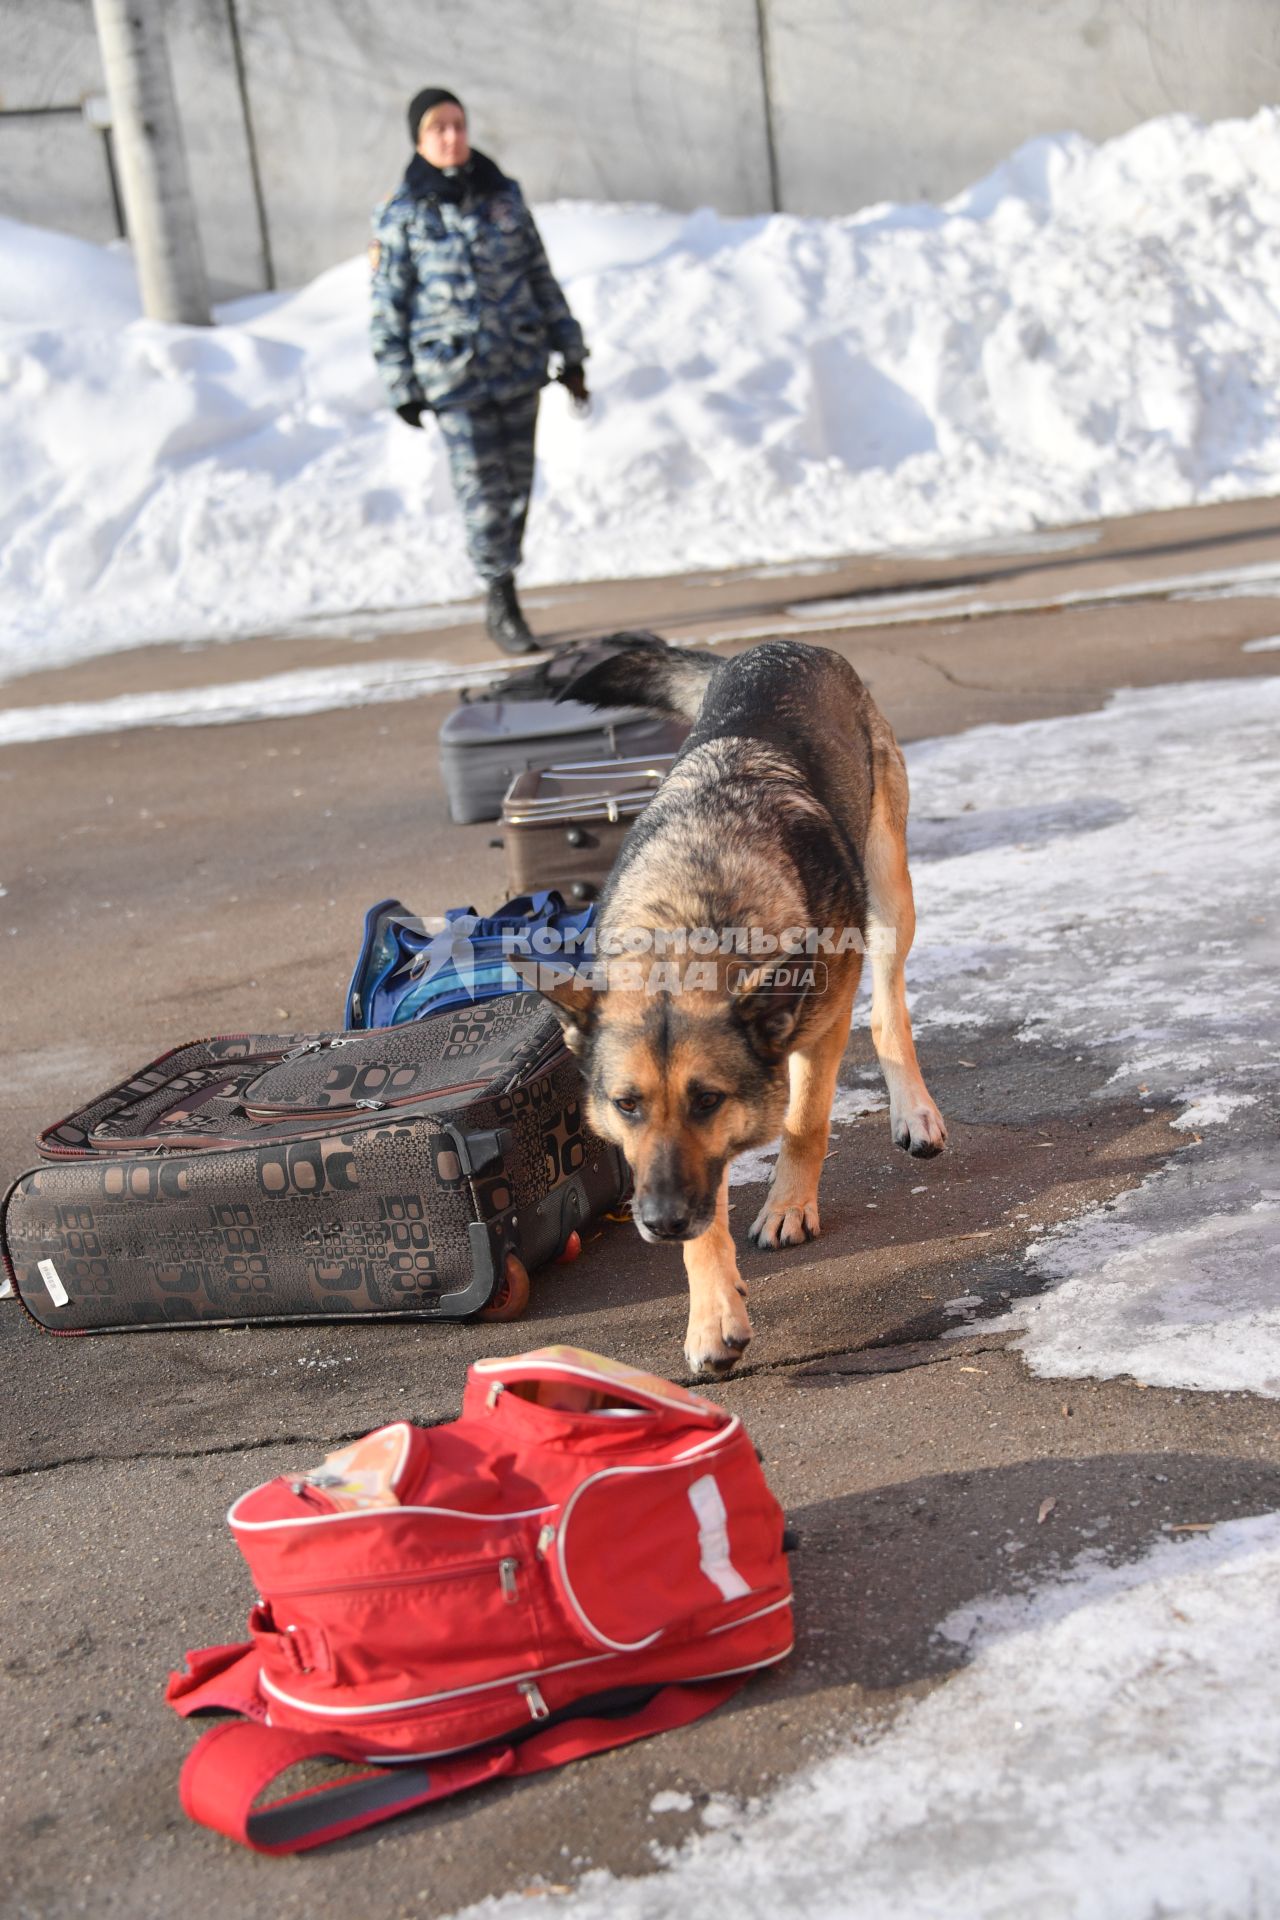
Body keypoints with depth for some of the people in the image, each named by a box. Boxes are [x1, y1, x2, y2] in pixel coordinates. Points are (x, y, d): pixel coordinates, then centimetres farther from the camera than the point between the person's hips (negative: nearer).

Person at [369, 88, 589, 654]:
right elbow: (388, 306, -1)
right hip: (454, 377, -3)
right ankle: (503, 606, 7)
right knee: (483, 491, -5)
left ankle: (500, 596, 23)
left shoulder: (504, 196, 5)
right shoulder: (401, 214, -4)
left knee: (517, 484, 8)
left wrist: (568, 352, 11)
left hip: (520, 367, 4)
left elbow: (541, 278, 12)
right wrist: (401, 388, -2)